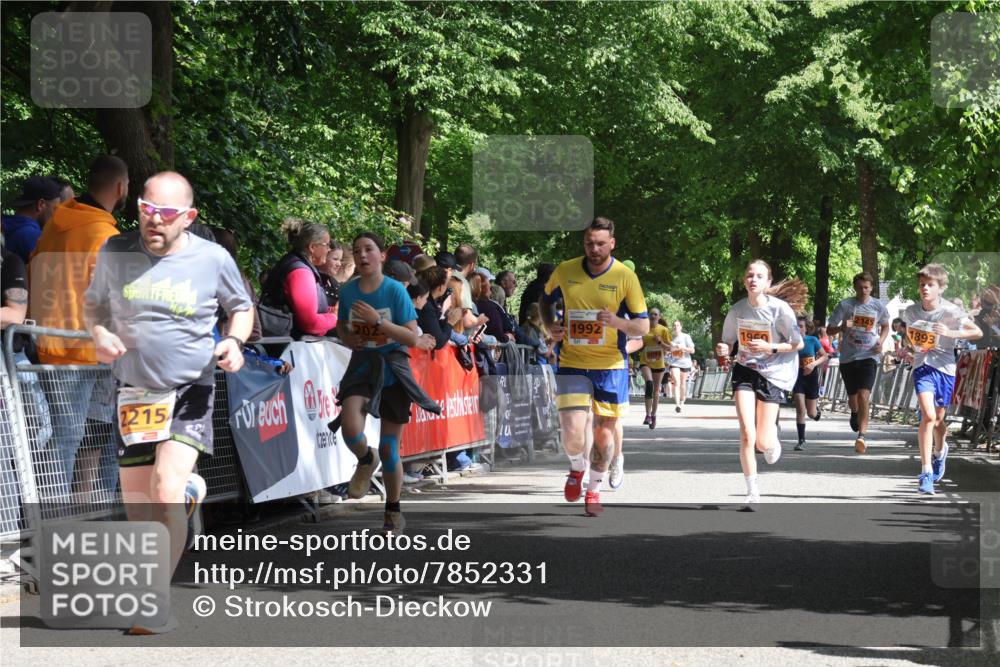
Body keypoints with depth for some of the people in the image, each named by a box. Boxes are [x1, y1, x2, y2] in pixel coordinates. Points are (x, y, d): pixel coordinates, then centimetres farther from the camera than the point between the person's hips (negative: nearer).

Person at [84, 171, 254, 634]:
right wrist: (99, 333, -9)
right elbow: (93, 303, 13)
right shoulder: (115, 253, -3)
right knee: (137, 507, 7)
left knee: (165, 491, -22)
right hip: (134, 394, 3)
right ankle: (188, 490, 43)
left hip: (191, 392, -3)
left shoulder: (213, 259, -6)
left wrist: (234, 341, -10)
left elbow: (241, 307, 11)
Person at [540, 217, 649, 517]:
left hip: (611, 366, 0)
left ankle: (594, 490, 29)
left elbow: (643, 326, -3)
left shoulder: (625, 277, -5)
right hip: (572, 364, 0)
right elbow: (545, 300, 20)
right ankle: (576, 469, 21)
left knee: (604, 432, 7)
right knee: (572, 433, -13)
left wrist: (617, 322, -23)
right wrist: (550, 326, 0)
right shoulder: (565, 271, 0)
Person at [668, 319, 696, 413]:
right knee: (676, 382, -17)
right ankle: (677, 404, -26)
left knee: (682, 384, 11)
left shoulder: (686, 337, -1)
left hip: (685, 363, 0)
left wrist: (682, 347, -18)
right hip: (674, 363, 0)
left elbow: (692, 350, -4)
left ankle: (682, 402, 31)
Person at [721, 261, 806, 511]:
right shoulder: (737, 310, -3)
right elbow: (727, 341, 13)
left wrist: (770, 347, -20)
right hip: (745, 370, 2)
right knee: (746, 435, -15)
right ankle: (752, 493, -3)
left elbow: (798, 344, -6)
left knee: (764, 444, -3)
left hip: (773, 374, -2)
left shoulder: (779, 309, -14)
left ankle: (773, 436, 37)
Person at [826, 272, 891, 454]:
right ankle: (855, 413, 50)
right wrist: (842, 327, -21)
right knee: (853, 397, 13)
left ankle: (861, 436, -19)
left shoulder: (878, 306, 1)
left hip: (869, 357, -1)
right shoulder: (845, 305, -3)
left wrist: (881, 341, 0)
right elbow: (829, 330, 0)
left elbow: (885, 326, 19)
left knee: (864, 396, -18)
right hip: (848, 357, 1)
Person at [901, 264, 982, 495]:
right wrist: (913, 343, -1)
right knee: (928, 415, -19)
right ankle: (926, 471, -18)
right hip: (922, 366, 0)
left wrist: (950, 333, -22)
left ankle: (939, 451, 49)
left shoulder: (951, 311, -11)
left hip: (945, 367, 0)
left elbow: (978, 332, -10)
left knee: (938, 420, 13)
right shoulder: (911, 312, -2)